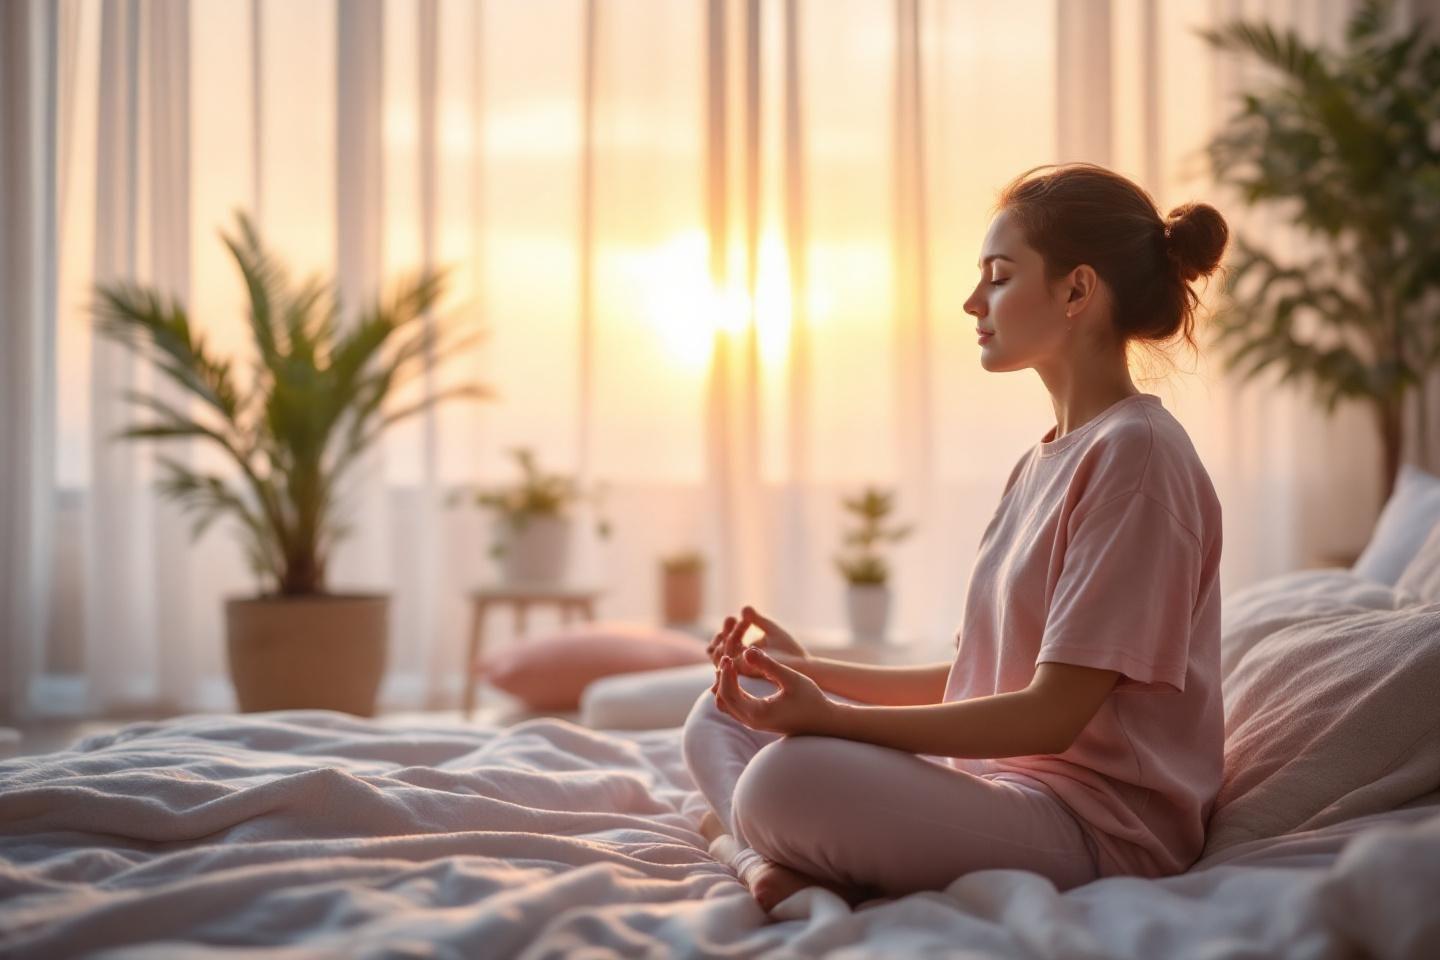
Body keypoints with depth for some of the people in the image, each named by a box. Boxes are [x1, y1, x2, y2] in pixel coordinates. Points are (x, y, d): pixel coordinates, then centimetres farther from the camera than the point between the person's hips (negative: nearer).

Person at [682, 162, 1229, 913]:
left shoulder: (1135, 451, -13)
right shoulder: (1043, 462, 17)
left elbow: (1053, 714, -18)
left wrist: (830, 716, -21)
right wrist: (810, 673, 11)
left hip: (1099, 823, -10)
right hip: (994, 781, 10)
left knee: (791, 776, -35)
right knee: (717, 719, 8)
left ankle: (740, 840, -5)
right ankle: (768, 862, -18)